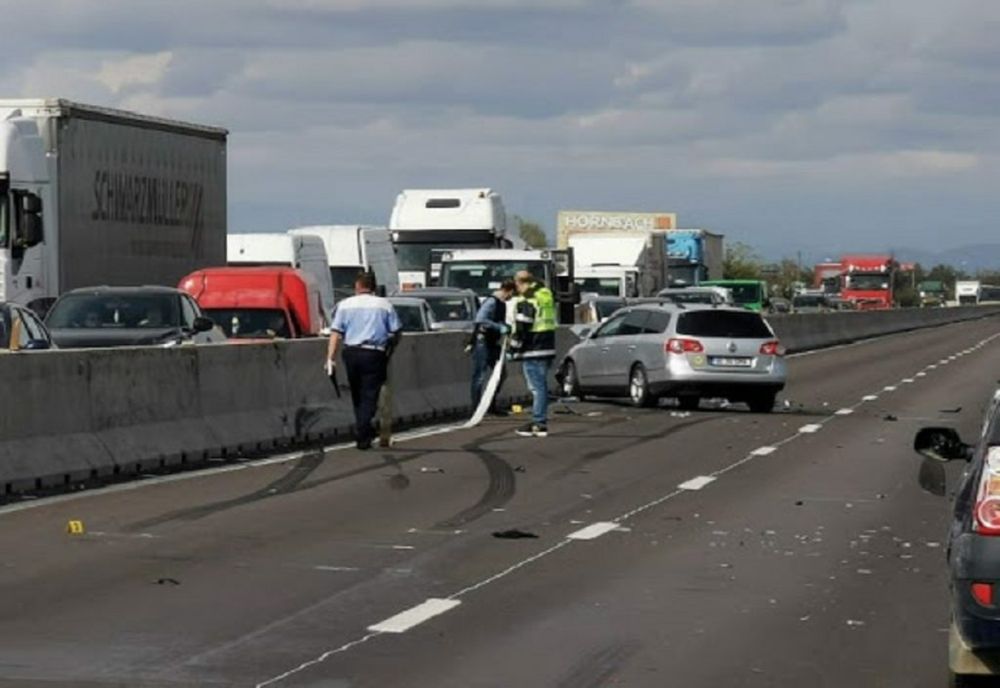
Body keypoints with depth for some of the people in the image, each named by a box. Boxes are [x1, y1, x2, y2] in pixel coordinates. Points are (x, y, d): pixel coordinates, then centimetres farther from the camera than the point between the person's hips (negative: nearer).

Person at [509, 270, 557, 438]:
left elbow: (522, 327, -17)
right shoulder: (547, 295, 15)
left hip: (533, 350, -9)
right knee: (541, 386, 14)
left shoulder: (525, 301, -13)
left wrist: (515, 348, -6)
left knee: (537, 387, -7)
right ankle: (539, 422, 19)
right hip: (548, 348, 9)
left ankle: (539, 423, -8)